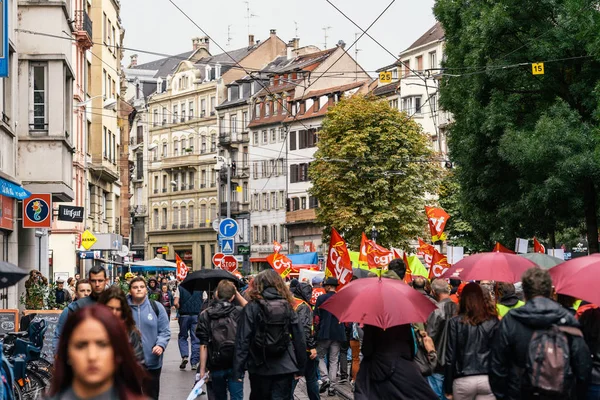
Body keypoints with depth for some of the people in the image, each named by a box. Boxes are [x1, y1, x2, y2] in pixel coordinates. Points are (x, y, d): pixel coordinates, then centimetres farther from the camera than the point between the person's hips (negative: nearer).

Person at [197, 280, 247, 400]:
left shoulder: (205, 315, -4)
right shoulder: (239, 312, -3)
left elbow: (203, 345, -7)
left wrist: (202, 369, -4)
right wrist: (238, 295, 15)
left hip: (215, 367, 1)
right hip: (236, 365, 0)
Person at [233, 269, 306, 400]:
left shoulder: (251, 307, -2)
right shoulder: (287, 306, 6)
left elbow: (243, 340, -8)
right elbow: (299, 338, 4)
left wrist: (238, 369, -6)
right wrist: (300, 367, 11)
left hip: (260, 367, -1)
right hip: (285, 367, 1)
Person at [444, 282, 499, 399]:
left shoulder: (455, 322, -2)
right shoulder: (493, 321, 4)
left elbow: (450, 356, -2)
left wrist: (448, 388, 3)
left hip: (463, 380, -1)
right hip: (488, 379, 1)